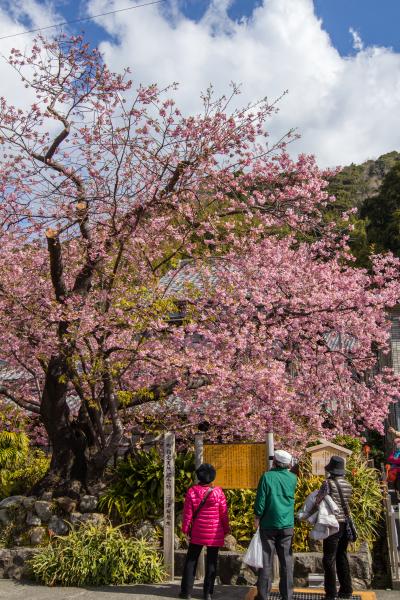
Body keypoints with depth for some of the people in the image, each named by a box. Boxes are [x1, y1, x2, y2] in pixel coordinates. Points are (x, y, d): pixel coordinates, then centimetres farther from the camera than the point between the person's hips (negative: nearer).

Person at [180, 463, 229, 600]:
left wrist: (186, 530, 6)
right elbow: (224, 513, -3)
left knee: (191, 560, 12)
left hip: (197, 532, 1)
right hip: (215, 533, 0)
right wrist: (226, 530, 8)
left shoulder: (192, 491, -6)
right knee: (211, 562, 9)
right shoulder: (218, 492, -8)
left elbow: (187, 513, -4)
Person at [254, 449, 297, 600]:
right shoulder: (293, 478, 2)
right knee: (286, 561, 8)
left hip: (268, 524, -2)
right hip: (287, 525, 3)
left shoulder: (267, 477, -9)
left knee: (266, 561, 5)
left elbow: (260, 500, -10)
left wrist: (257, 518, 2)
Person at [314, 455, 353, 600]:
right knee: (342, 556, 17)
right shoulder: (348, 485, 6)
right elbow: (347, 502, 11)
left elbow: (317, 501, -13)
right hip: (346, 523, 7)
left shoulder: (328, 483, -13)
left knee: (329, 559, 1)